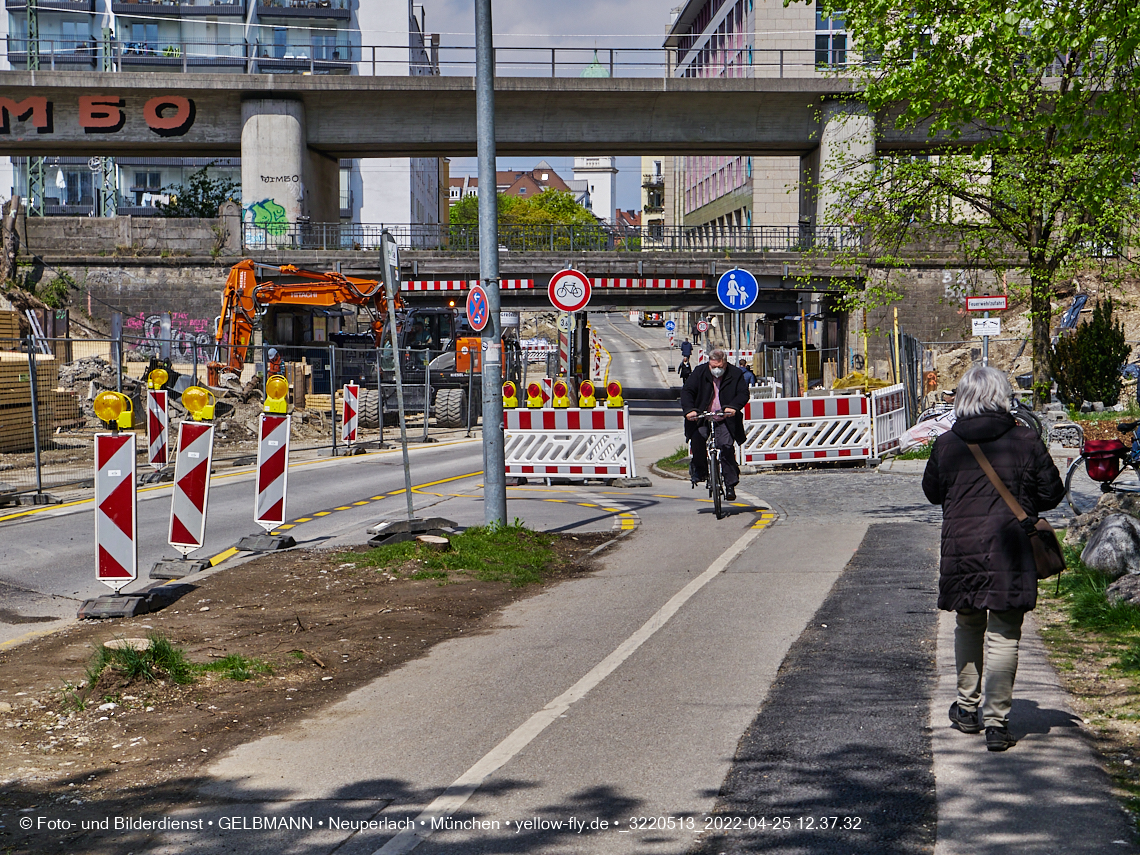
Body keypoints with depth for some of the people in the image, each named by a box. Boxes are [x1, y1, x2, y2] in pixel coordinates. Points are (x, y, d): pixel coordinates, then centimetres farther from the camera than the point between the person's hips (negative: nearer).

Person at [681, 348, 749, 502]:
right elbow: (687, 391, -6)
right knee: (697, 438, -25)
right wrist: (689, 409, -24)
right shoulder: (699, 372, 1)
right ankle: (699, 470, 0)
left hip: (725, 418, -1)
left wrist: (733, 407, -29)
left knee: (726, 446, -17)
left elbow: (743, 393, -8)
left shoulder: (735, 374, 0)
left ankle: (730, 485, -9)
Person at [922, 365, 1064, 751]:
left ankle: (967, 708, 29)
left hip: (960, 549, 2)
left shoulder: (946, 444, 0)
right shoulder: (1025, 441, -5)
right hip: (1010, 552, -2)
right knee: (1003, 636, 0)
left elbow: (932, 491, 14)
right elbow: (1052, 493, 2)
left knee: (968, 627, 20)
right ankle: (996, 722, -2)